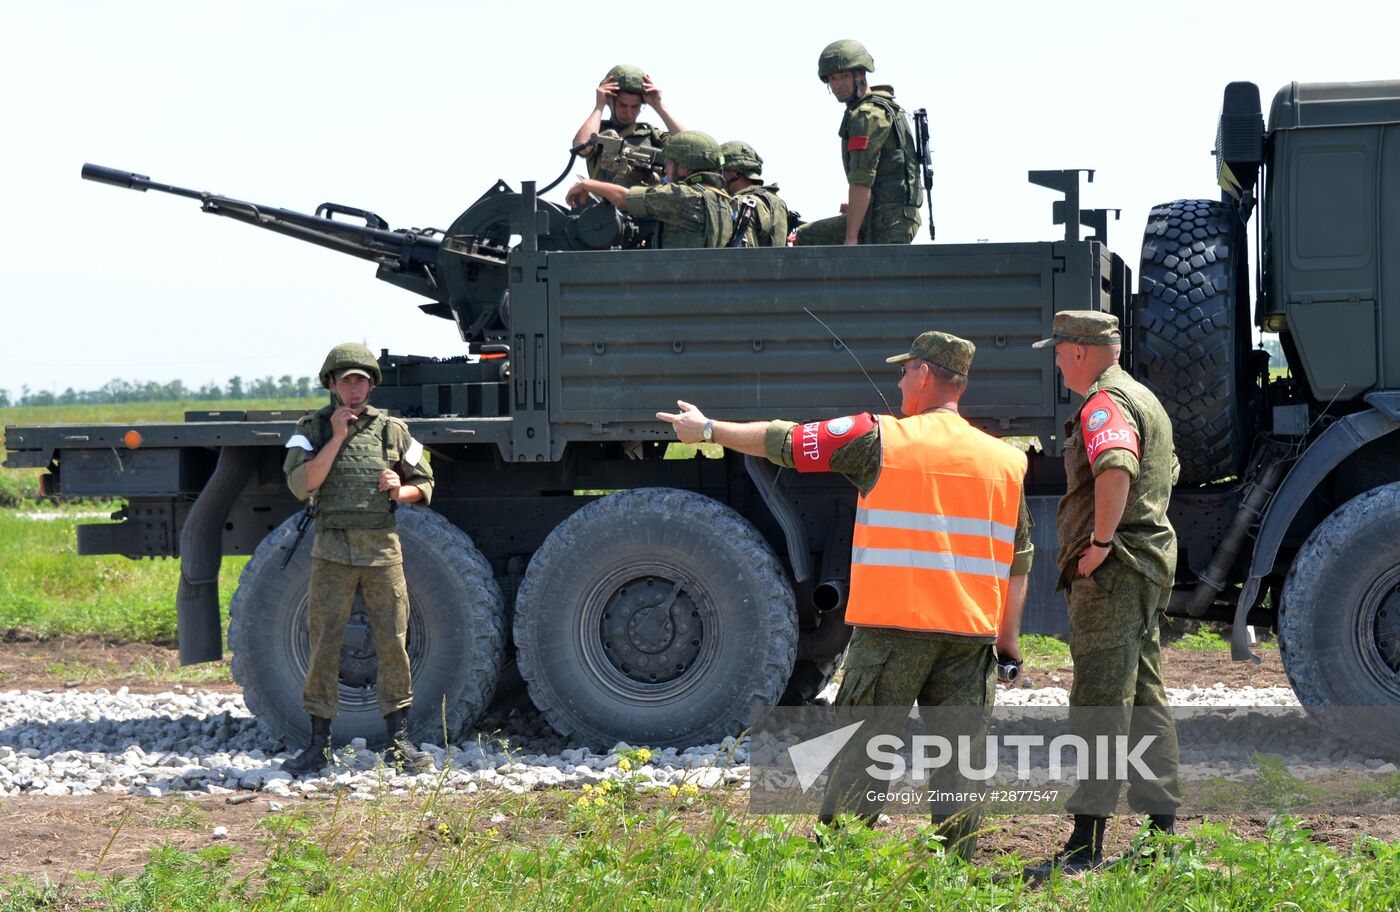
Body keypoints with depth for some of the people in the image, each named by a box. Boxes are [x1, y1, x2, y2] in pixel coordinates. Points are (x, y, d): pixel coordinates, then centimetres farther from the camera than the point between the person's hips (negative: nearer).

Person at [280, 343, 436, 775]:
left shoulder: (391, 429, 8)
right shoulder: (312, 429, 3)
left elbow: (424, 484, 14)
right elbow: (301, 485, -11)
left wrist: (400, 491, -8)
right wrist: (337, 437, -12)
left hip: (382, 548, 1)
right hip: (332, 550, -1)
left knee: (392, 642, 1)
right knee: (323, 643, 0)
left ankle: (399, 739, 9)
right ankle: (319, 744, 7)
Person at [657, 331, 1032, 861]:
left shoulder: (881, 439, -3)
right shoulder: (1005, 460, 9)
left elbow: (781, 443, 6)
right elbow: (1020, 560, 11)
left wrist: (707, 430, 19)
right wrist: (1008, 637, 17)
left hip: (893, 626, -3)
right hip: (971, 633, 3)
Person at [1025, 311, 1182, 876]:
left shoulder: (1105, 405, -13)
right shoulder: (1145, 400, 20)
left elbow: (1116, 469, -34)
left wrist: (1100, 542, -25)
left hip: (1112, 573, -10)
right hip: (1150, 567, 10)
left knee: (1099, 706, -11)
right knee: (1144, 699, 14)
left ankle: (1086, 844, -13)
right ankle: (1164, 825, 18)